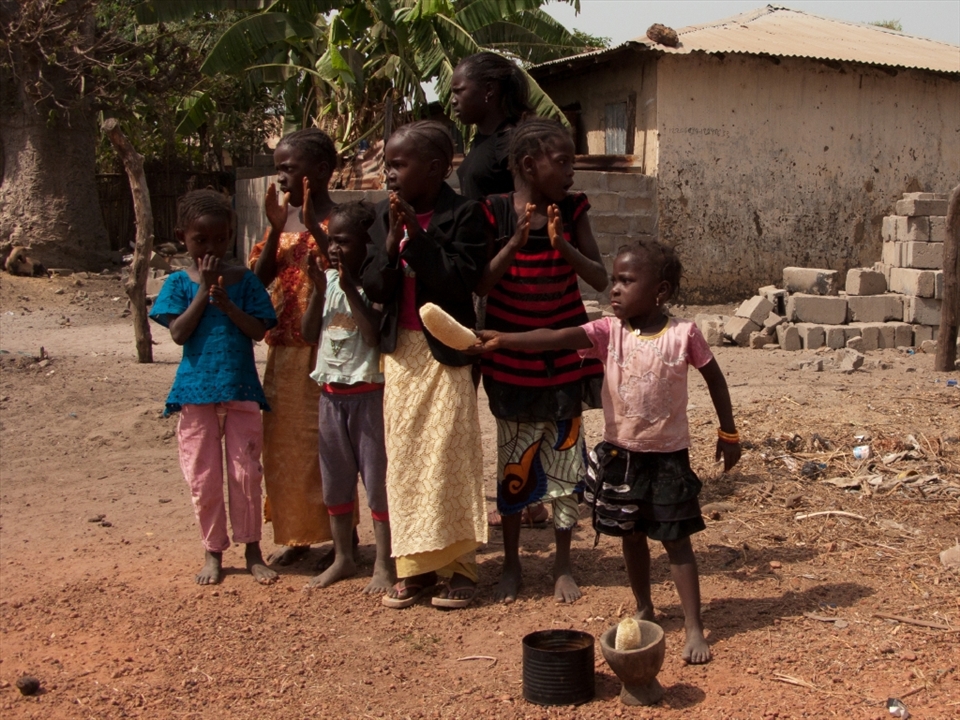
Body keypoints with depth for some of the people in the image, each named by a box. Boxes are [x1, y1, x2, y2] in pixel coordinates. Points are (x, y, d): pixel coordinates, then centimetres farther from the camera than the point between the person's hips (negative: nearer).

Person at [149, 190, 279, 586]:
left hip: (241, 389, 0)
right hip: (196, 391, 0)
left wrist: (226, 301, -17)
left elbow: (259, 330, -5)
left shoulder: (244, 280, 3)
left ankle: (252, 551, 18)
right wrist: (203, 291, -13)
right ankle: (213, 552, 21)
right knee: (203, 477, 6)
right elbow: (178, 332, -9)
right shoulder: (179, 283, 2)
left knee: (246, 472, 4)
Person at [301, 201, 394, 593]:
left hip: (368, 391, -6)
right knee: (335, 478, 14)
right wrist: (318, 289, -8)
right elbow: (309, 334, 3)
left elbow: (375, 335, -22)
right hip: (331, 392, 6)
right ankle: (342, 557, 28)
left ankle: (383, 564, 10)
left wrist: (350, 288, -22)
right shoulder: (327, 281, 6)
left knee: (377, 477, 1)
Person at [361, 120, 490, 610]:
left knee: (449, 454, -1)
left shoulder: (464, 215, -9)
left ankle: (458, 564, 11)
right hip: (400, 350, 5)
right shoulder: (385, 216, 6)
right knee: (403, 456, 8)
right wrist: (391, 244, -15)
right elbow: (372, 286, 1)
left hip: (445, 352, -5)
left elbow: (461, 279, -19)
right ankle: (414, 563, 19)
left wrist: (417, 235, -21)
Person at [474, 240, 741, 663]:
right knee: (631, 536, 15)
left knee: (675, 540, 0)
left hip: (668, 456, -3)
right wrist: (502, 340, -38)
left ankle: (694, 627, 8)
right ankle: (644, 610, 35)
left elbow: (714, 378, 2)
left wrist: (728, 433, 6)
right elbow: (557, 338, -23)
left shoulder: (683, 334, -12)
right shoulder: (608, 332, -8)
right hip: (620, 453, 3)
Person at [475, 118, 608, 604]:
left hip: (564, 357, 2)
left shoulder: (572, 211, -3)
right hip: (512, 358, -1)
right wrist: (516, 242, -24)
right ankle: (511, 564, 24)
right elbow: (480, 285, -12)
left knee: (565, 459, 6)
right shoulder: (494, 213, -9)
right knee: (512, 462, 9)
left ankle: (563, 565, 21)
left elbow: (600, 280, -6)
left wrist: (562, 245, -21)